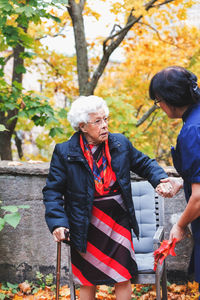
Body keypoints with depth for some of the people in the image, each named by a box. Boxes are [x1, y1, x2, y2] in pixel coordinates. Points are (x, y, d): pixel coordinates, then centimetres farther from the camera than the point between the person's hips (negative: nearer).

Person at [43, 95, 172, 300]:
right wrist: (57, 222, -18)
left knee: (123, 279, 6)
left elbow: (144, 164, 11)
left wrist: (160, 180, -9)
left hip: (118, 221, 2)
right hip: (85, 226, -2)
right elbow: (53, 190, -6)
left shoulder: (121, 144, -1)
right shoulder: (64, 152, -9)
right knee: (87, 282, 11)